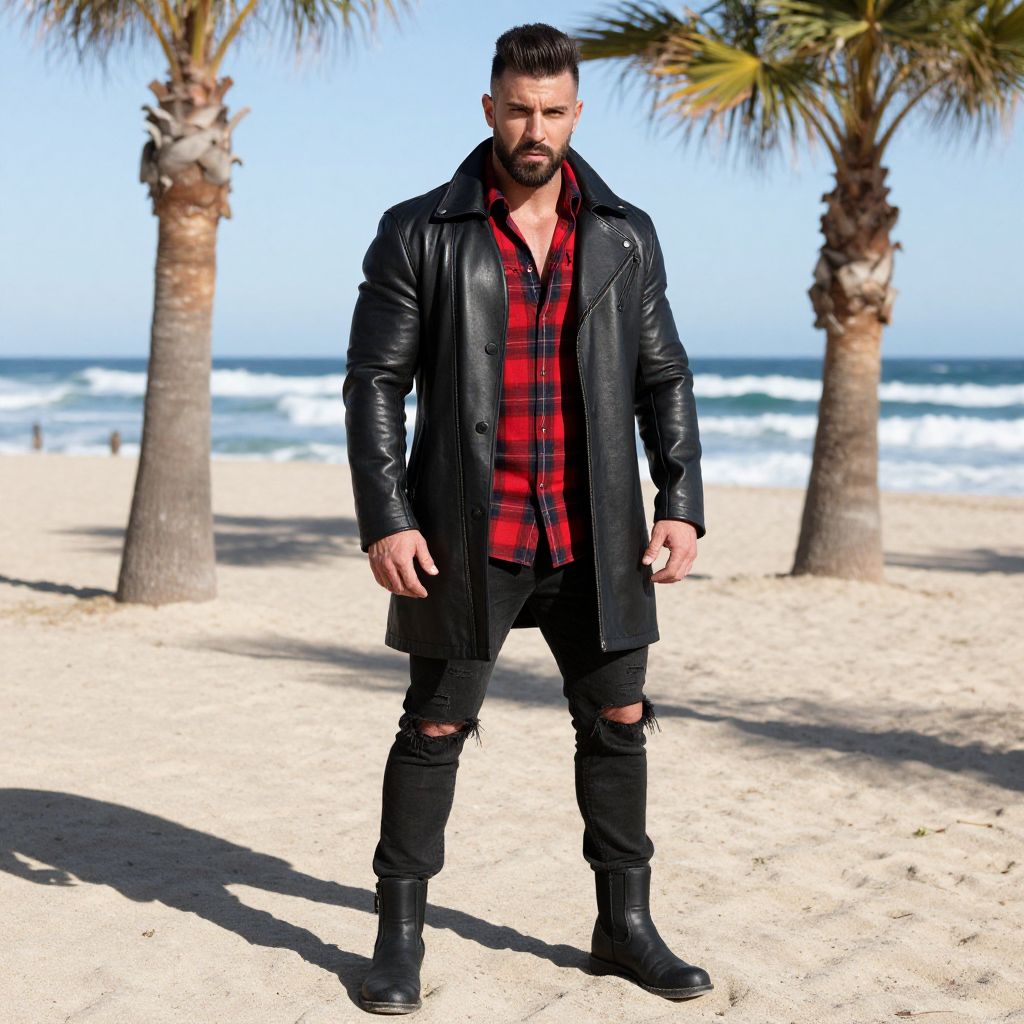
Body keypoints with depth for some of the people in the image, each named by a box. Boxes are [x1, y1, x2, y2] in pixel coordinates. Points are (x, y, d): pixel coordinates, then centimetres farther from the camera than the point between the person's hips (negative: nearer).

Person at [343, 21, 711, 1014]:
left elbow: (663, 377, 8)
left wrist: (681, 504, -1)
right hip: (467, 533, -3)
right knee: (435, 729, 4)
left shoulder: (625, 236, 5)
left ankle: (624, 925, 23)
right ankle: (399, 934, 17)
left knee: (617, 721, 9)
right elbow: (374, 383, -5)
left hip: (593, 533, 3)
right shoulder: (419, 233, -4)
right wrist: (385, 520, -14)